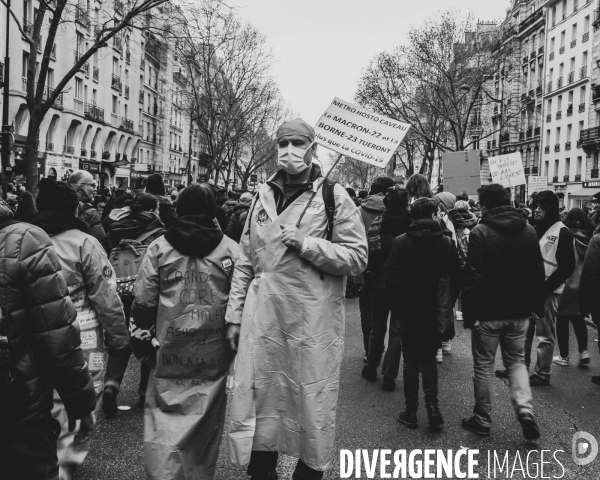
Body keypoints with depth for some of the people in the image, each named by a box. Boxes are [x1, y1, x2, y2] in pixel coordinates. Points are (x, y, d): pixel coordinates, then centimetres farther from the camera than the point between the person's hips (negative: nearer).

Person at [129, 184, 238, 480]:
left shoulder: (159, 247, 1)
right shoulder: (231, 250, 0)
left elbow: (143, 302, 1)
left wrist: (142, 341, 11)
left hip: (171, 350, -1)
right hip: (215, 354, 1)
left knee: (165, 423, 5)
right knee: (206, 426, 15)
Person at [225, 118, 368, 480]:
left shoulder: (333, 196, -4)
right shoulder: (264, 195, 9)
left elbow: (357, 257, -7)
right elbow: (245, 262, 13)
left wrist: (306, 243, -16)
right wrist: (235, 314, 10)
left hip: (313, 322, -4)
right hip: (263, 317, 4)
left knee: (312, 405, 8)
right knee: (259, 399, 13)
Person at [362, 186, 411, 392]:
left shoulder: (377, 223, -8)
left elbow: (368, 251, -7)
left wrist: (369, 271, 7)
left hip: (380, 282, 2)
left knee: (377, 327, 19)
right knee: (397, 331, 6)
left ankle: (371, 368, 29)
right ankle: (389, 377, 6)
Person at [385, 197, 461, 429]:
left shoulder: (401, 242, -8)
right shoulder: (447, 243, -6)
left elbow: (392, 280, -11)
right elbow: (456, 279, -6)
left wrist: (397, 307, 2)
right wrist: (447, 305, 8)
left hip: (409, 312, -1)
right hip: (436, 314, 1)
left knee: (411, 361, 9)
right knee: (429, 358, 17)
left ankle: (411, 412, 13)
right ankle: (432, 404, 3)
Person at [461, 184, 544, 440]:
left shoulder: (480, 233, -14)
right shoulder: (529, 231, 3)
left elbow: (473, 276, -17)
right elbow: (539, 273, 7)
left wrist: (469, 313, -12)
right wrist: (537, 306, 15)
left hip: (488, 313, -4)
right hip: (519, 312, 5)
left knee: (483, 366, 9)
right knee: (516, 361, 18)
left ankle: (482, 420, 18)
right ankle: (525, 410, 0)